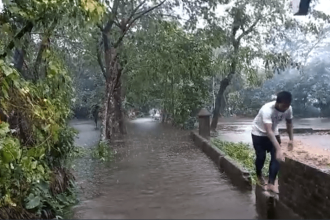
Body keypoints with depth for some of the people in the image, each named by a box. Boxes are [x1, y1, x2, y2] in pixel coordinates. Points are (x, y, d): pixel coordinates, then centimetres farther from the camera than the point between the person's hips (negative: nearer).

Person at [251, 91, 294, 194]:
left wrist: (291, 139, -1)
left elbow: (289, 123, 3)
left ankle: (271, 184, -2)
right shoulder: (267, 109, -38)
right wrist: (278, 149, -51)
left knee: (276, 157, -7)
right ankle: (259, 176, 28)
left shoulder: (288, 109, -19)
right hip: (259, 133, -5)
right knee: (261, 157, -1)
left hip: (274, 133, 5)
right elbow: (269, 131, -44)